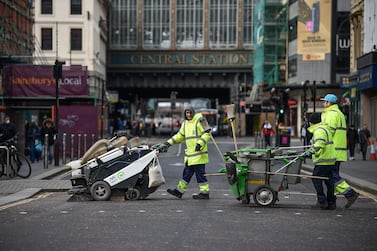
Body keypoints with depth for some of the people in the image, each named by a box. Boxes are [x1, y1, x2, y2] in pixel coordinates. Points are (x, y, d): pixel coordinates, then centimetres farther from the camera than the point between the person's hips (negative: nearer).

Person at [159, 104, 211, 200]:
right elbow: (180, 135, 24)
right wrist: (168, 143, 18)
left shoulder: (200, 120, -7)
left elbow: (207, 133, -11)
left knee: (200, 173, -6)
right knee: (187, 173, 13)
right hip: (189, 153, 8)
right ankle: (179, 190, 19)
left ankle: (205, 192, -1)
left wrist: (200, 143, -23)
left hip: (199, 153, -8)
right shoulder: (185, 123, 17)